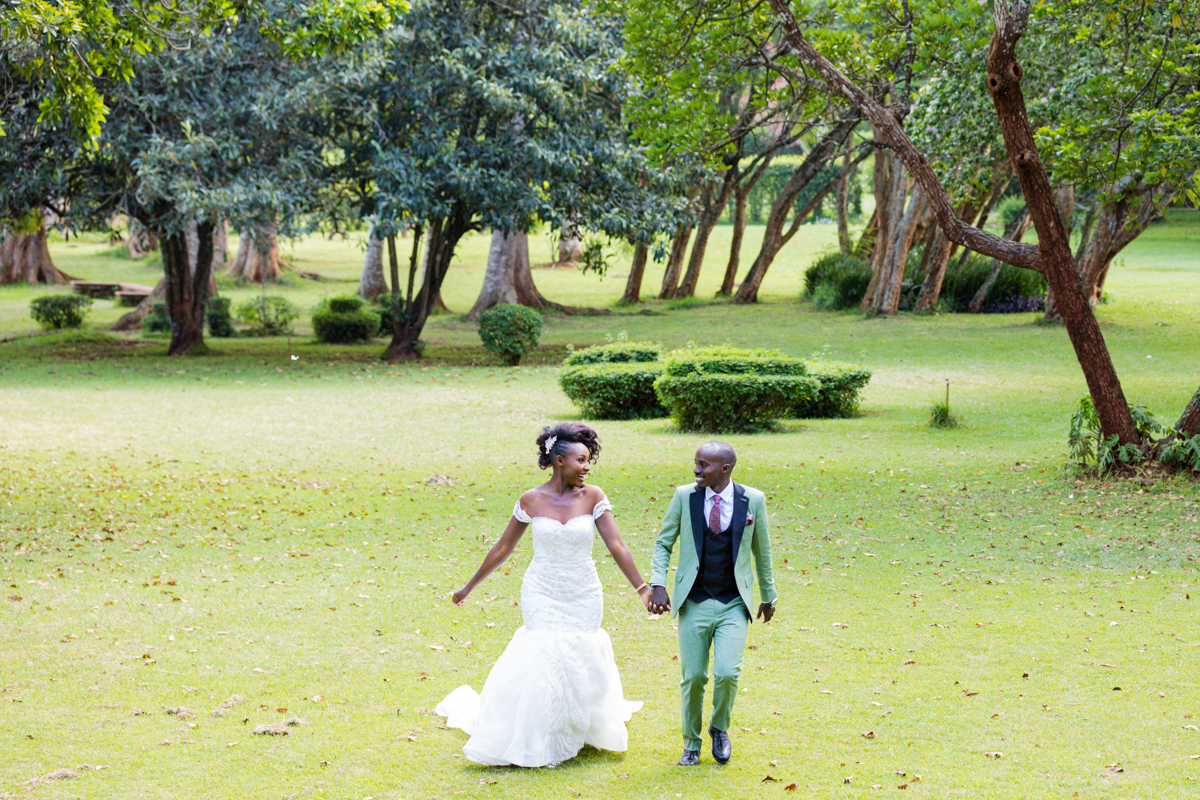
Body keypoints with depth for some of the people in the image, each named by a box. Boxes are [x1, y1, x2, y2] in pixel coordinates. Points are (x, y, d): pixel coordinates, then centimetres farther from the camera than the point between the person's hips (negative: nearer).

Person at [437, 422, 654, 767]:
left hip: (584, 596, 1)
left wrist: (642, 589, -13)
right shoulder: (531, 501, -6)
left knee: (582, 660, 7)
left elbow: (617, 546, -8)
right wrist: (469, 586, 10)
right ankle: (540, 746, 8)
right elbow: (502, 549, 4)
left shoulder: (592, 497, -5)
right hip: (543, 596, -1)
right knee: (547, 659, -8)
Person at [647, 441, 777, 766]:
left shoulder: (753, 500, -2)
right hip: (693, 603, 1)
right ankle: (691, 744, 23)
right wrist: (657, 584, -7)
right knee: (693, 677, 2)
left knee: (727, 673, -15)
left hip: (734, 604, -1)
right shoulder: (684, 496, -2)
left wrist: (768, 595, 19)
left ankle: (720, 728, 15)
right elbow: (663, 543, 7)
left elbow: (762, 550, 11)